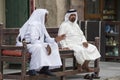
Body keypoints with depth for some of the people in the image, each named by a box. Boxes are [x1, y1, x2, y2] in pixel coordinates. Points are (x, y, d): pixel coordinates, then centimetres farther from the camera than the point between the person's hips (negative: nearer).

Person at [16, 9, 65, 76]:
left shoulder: (41, 25, 13)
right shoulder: (33, 25, -18)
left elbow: (46, 39, 12)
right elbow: (34, 40, -28)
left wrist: (55, 40, -6)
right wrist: (46, 45, -26)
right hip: (25, 45, -10)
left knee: (53, 45, 3)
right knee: (38, 47, -39)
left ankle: (45, 68, -5)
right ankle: (32, 70, -29)